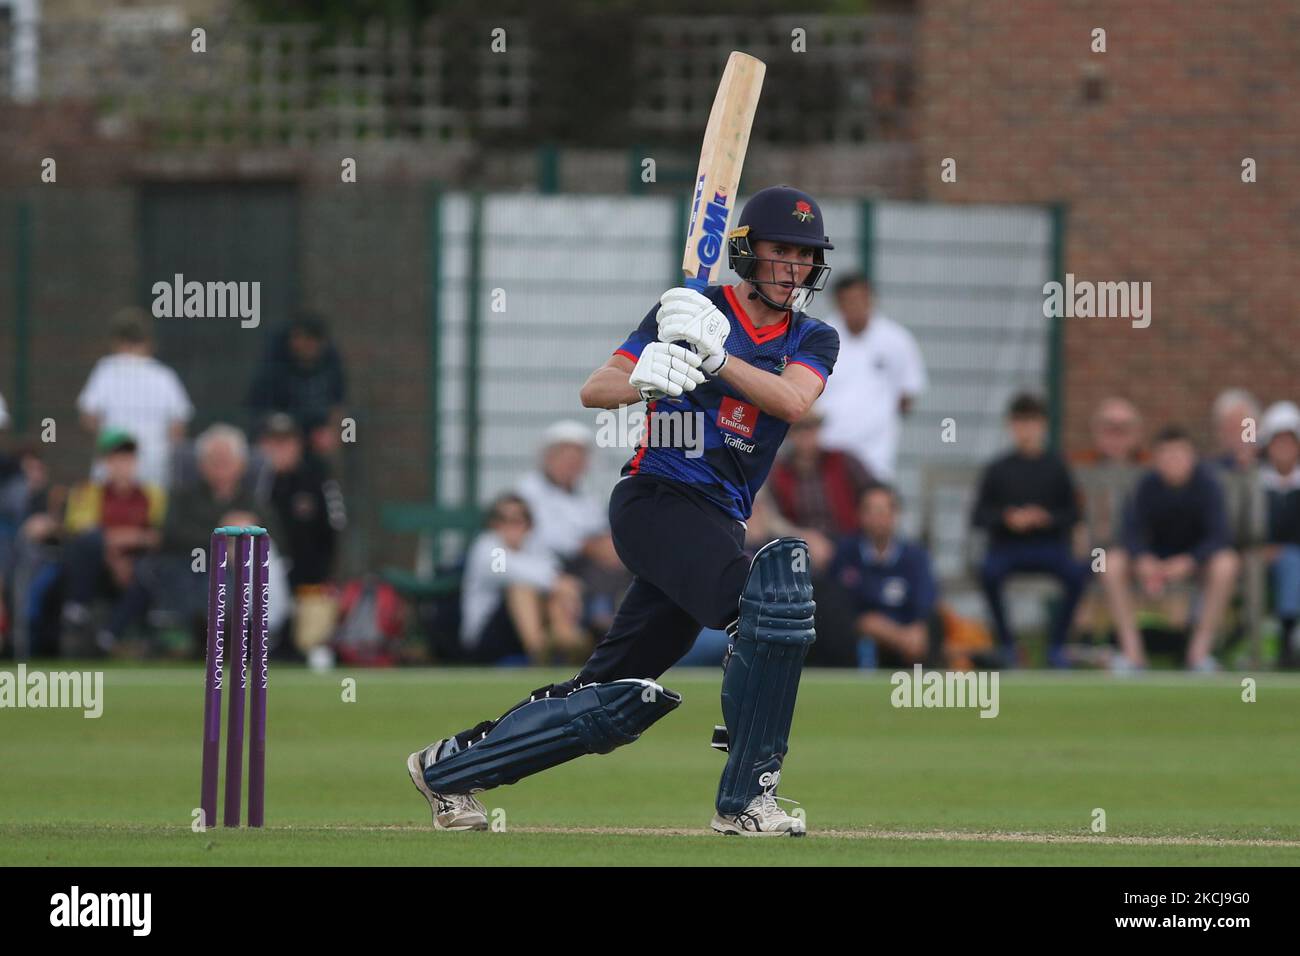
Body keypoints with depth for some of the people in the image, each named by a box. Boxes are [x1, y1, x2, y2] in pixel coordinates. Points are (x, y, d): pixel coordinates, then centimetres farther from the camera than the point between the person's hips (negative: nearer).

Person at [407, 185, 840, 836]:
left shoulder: (814, 340, 11)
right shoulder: (691, 308, 1)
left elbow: (793, 400, -12)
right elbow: (594, 391, -5)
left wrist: (715, 355, -25)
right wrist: (642, 380, -27)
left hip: (719, 522, 6)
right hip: (658, 495, -6)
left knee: (614, 698, 6)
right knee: (778, 593, -29)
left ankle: (448, 767, 20)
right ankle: (745, 800, -27)